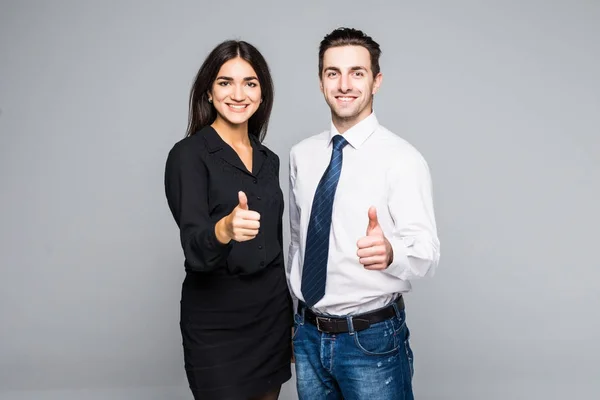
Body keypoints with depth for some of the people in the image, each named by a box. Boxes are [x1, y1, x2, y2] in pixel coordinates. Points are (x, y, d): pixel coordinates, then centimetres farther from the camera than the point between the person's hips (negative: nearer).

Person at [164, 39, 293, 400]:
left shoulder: (269, 159, 8)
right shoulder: (189, 155, -11)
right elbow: (194, 247, -22)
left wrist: (292, 320, 15)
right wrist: (225, 229, -44)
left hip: (273, 314, 6)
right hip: (217, 322, -6)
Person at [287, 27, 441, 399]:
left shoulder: (402, 158, -13)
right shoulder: (302, 154, 3)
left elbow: (426, 250, -20)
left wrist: (390, 252, -42)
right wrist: (291, 318, 15)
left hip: (372, 337, -4)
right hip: (309, 335, 5)